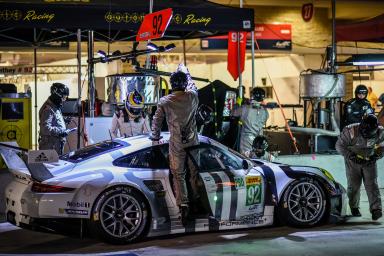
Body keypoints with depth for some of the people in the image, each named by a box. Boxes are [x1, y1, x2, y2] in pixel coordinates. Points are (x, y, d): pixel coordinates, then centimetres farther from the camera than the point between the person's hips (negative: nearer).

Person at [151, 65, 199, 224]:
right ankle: (198, 199, 27)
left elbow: (157, 121, 0)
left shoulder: (165, 102, -10)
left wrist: (155, 136, 18)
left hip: (176, 144, -1)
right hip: (193, 142, 2)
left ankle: (183, 205, -5)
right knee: (195, 172, 16)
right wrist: (185, 71, 35)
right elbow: (192, 85, 18)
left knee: (178, 175, 5)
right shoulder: (192, 97, -5)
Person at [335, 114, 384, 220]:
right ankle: (354, 207, 21)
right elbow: (339, 146, -14)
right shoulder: (350, 131, -23)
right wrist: (351, 156, -24)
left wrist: (375, 157, -15)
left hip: (369, 162, 1)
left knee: (371, 184, -11)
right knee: (353, 185, -1)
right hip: (353, 162, -1)